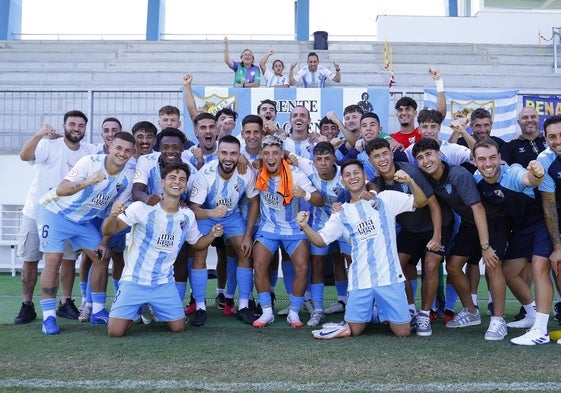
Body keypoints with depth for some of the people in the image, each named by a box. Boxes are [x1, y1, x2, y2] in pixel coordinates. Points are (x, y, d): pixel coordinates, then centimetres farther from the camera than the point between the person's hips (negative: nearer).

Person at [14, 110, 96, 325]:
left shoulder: (90, 151, 0)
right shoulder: (49, 145, -13)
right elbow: (24, 155, -28)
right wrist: (39, 134, -44)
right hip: (36, 212, -3)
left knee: (69, 258, 4)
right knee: (30, 260, 4)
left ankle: (65, 303, 17)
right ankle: (27, 306, 15)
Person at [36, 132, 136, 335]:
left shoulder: (129, 176, -11)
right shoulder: (90, 162, -27)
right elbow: (60, 190, -37)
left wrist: (105, 242, -6)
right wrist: (88, 182, -54)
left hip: (83, 219, 6)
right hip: (55, 211, -5)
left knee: (102, 257, 1)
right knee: (53, 259, -15)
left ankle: (98, 311, 14)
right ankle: (48, 316, -4)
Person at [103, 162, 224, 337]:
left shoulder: (188, 216, 1)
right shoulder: (142, 208, -15)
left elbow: (197, 243, 16)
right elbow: (108, 231, -18)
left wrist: (212, 235, -6)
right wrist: (113, 215, -41)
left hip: (164, 284, 4)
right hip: (134, 281, -3)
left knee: (178, 328, 2)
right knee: (115, 331, -11)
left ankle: (154, 310, 33)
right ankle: (135, 311, 24)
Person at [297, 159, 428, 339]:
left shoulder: (386, 199, 5)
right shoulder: (341, 213, 9)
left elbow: (421, 201, 0)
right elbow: (321, 240, 5)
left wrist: (410, 182, -18)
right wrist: (305, 226, -13)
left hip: (390, 276, -1)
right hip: (360, 281, 2)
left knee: (403, 332, 2)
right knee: (355, 330, 1)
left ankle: (383, 311, 28)